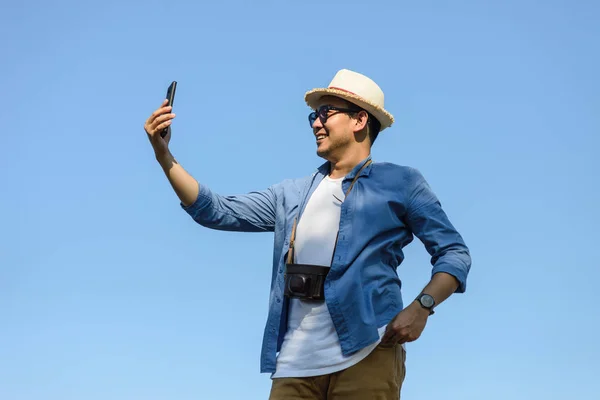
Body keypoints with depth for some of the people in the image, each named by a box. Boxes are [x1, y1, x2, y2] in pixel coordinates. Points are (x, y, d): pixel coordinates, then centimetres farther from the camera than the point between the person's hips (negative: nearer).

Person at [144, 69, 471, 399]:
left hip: (365, 355, -4)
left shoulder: (400, 183, 8)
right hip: (294, 363, 4)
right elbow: (217, 211, 18)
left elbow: (454, 253, 4)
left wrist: (421, 306, -13)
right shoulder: (293, 194, 22)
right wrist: (164, 155, 10)